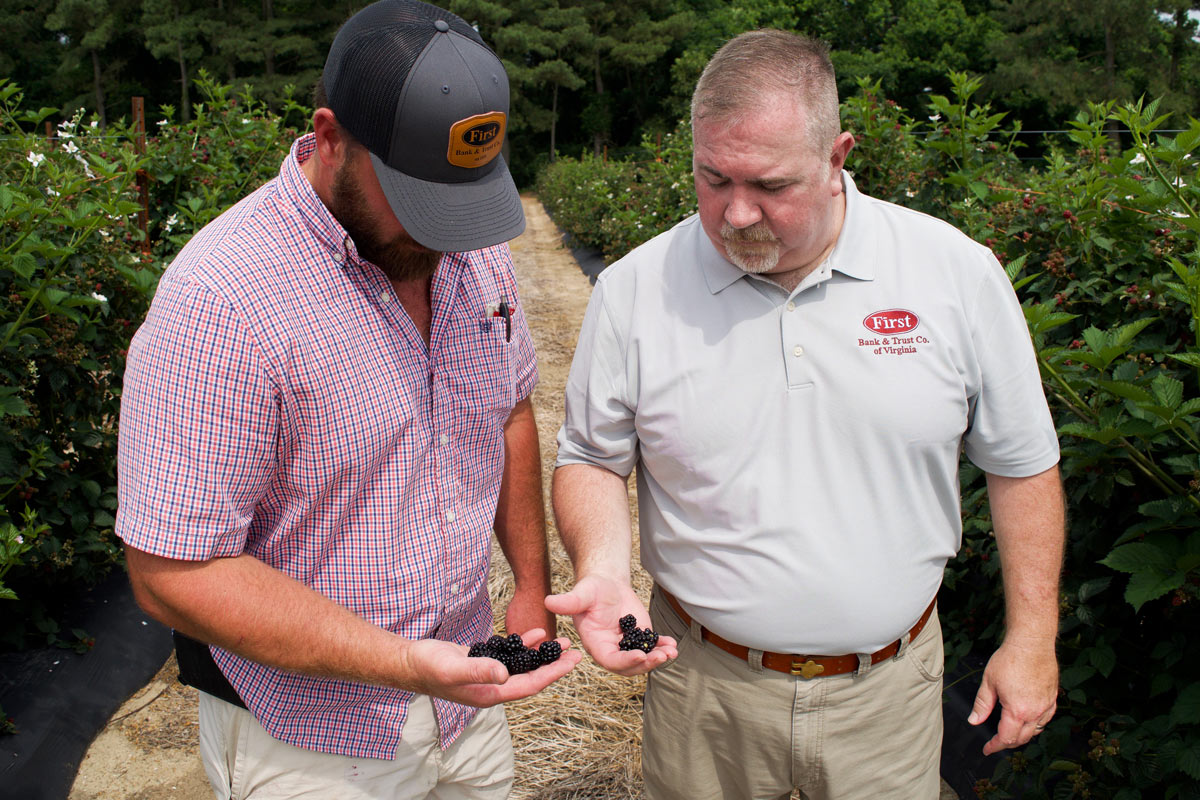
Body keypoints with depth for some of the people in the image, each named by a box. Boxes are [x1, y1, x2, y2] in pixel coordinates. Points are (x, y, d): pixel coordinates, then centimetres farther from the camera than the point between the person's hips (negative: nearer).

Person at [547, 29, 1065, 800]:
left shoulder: (960, 273, -9)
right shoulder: (635, 289, -10)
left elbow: (1021, 462, 1)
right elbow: (594, 459, 1)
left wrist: (1032, 636, 3)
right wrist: (605, 572, -17)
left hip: (887, 687, 1)